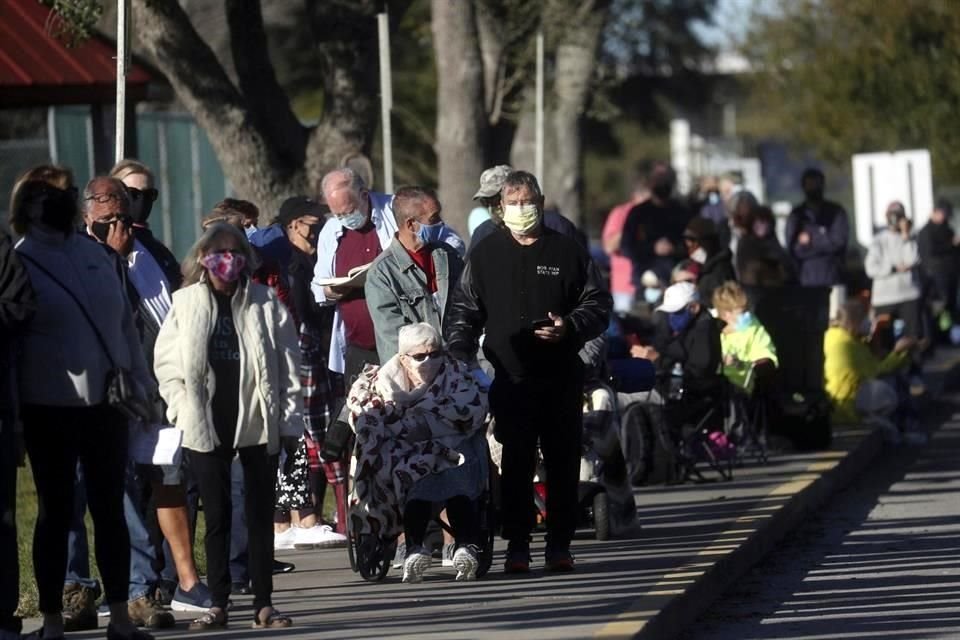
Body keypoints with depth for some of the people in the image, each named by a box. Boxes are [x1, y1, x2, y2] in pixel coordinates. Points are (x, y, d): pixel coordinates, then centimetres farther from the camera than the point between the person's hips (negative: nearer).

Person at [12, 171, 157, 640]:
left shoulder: (95, 254, 9)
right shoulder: (19, 263, -5)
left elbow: (125, 321, 12)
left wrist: (138, 381, 6)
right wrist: (13, 409, -11)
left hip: (105, 402, 4)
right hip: (51, 407, -4)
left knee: (110, 509, 7)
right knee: (56, 512, 2)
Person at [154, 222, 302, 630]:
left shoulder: (266, 304, 3)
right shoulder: (185, 304, 4)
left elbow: (287, 364, 3)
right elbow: (166, 362, 6)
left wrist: (288, 419, -2)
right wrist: (182, 407, -3)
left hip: (257, 423, 0)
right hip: (207, 424, 0)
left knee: (260, 513, 4)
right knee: (216, 514, 4)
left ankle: (263, 603, 9)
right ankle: (218, 604, 8)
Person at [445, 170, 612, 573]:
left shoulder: (567, 252, 7)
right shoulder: (484, 255, 8)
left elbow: (598, 305, 9)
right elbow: (463, 312, 10)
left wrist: (569, 327, -9)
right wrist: (459, 355, -5)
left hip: (561, 378, 0)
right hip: (510, 378, 0)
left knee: (563, 461, 2)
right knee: (515, 464, -4)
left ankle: (560, 545, 9)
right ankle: (517, 546, 0)